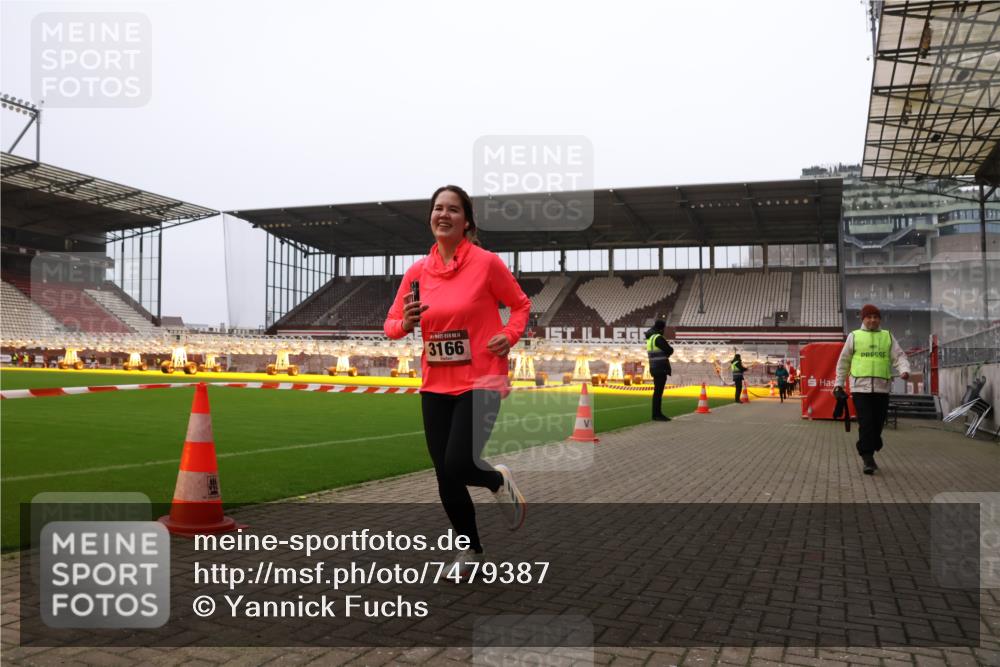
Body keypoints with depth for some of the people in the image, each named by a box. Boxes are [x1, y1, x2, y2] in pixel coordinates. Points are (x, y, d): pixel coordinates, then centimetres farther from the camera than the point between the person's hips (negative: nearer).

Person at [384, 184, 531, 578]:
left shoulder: (486, 263, -7)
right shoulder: (417, 271, 3)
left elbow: (521, 305, 6)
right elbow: (391, 324, 8)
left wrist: (509, 336, -11)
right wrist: (406, 323, -14)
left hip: (480, 383, -4)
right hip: (435, 386, 5)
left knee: (456, 468, -17)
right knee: (445, 478, 8)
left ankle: (500, 481, 20)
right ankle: (471, 550, 32)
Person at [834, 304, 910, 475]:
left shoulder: (888, 336, 13)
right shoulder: (854, 336, 8)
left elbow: (899, 357, 5)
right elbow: (844, 361, 13)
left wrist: (905, 370, -15)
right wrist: (839, 382, 11)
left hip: (882, 387, 3)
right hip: (860, 387, -3)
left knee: (878, 424, 7)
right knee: (866, 424, -10)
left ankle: (868, 455, 24)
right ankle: (868, 460, -7)